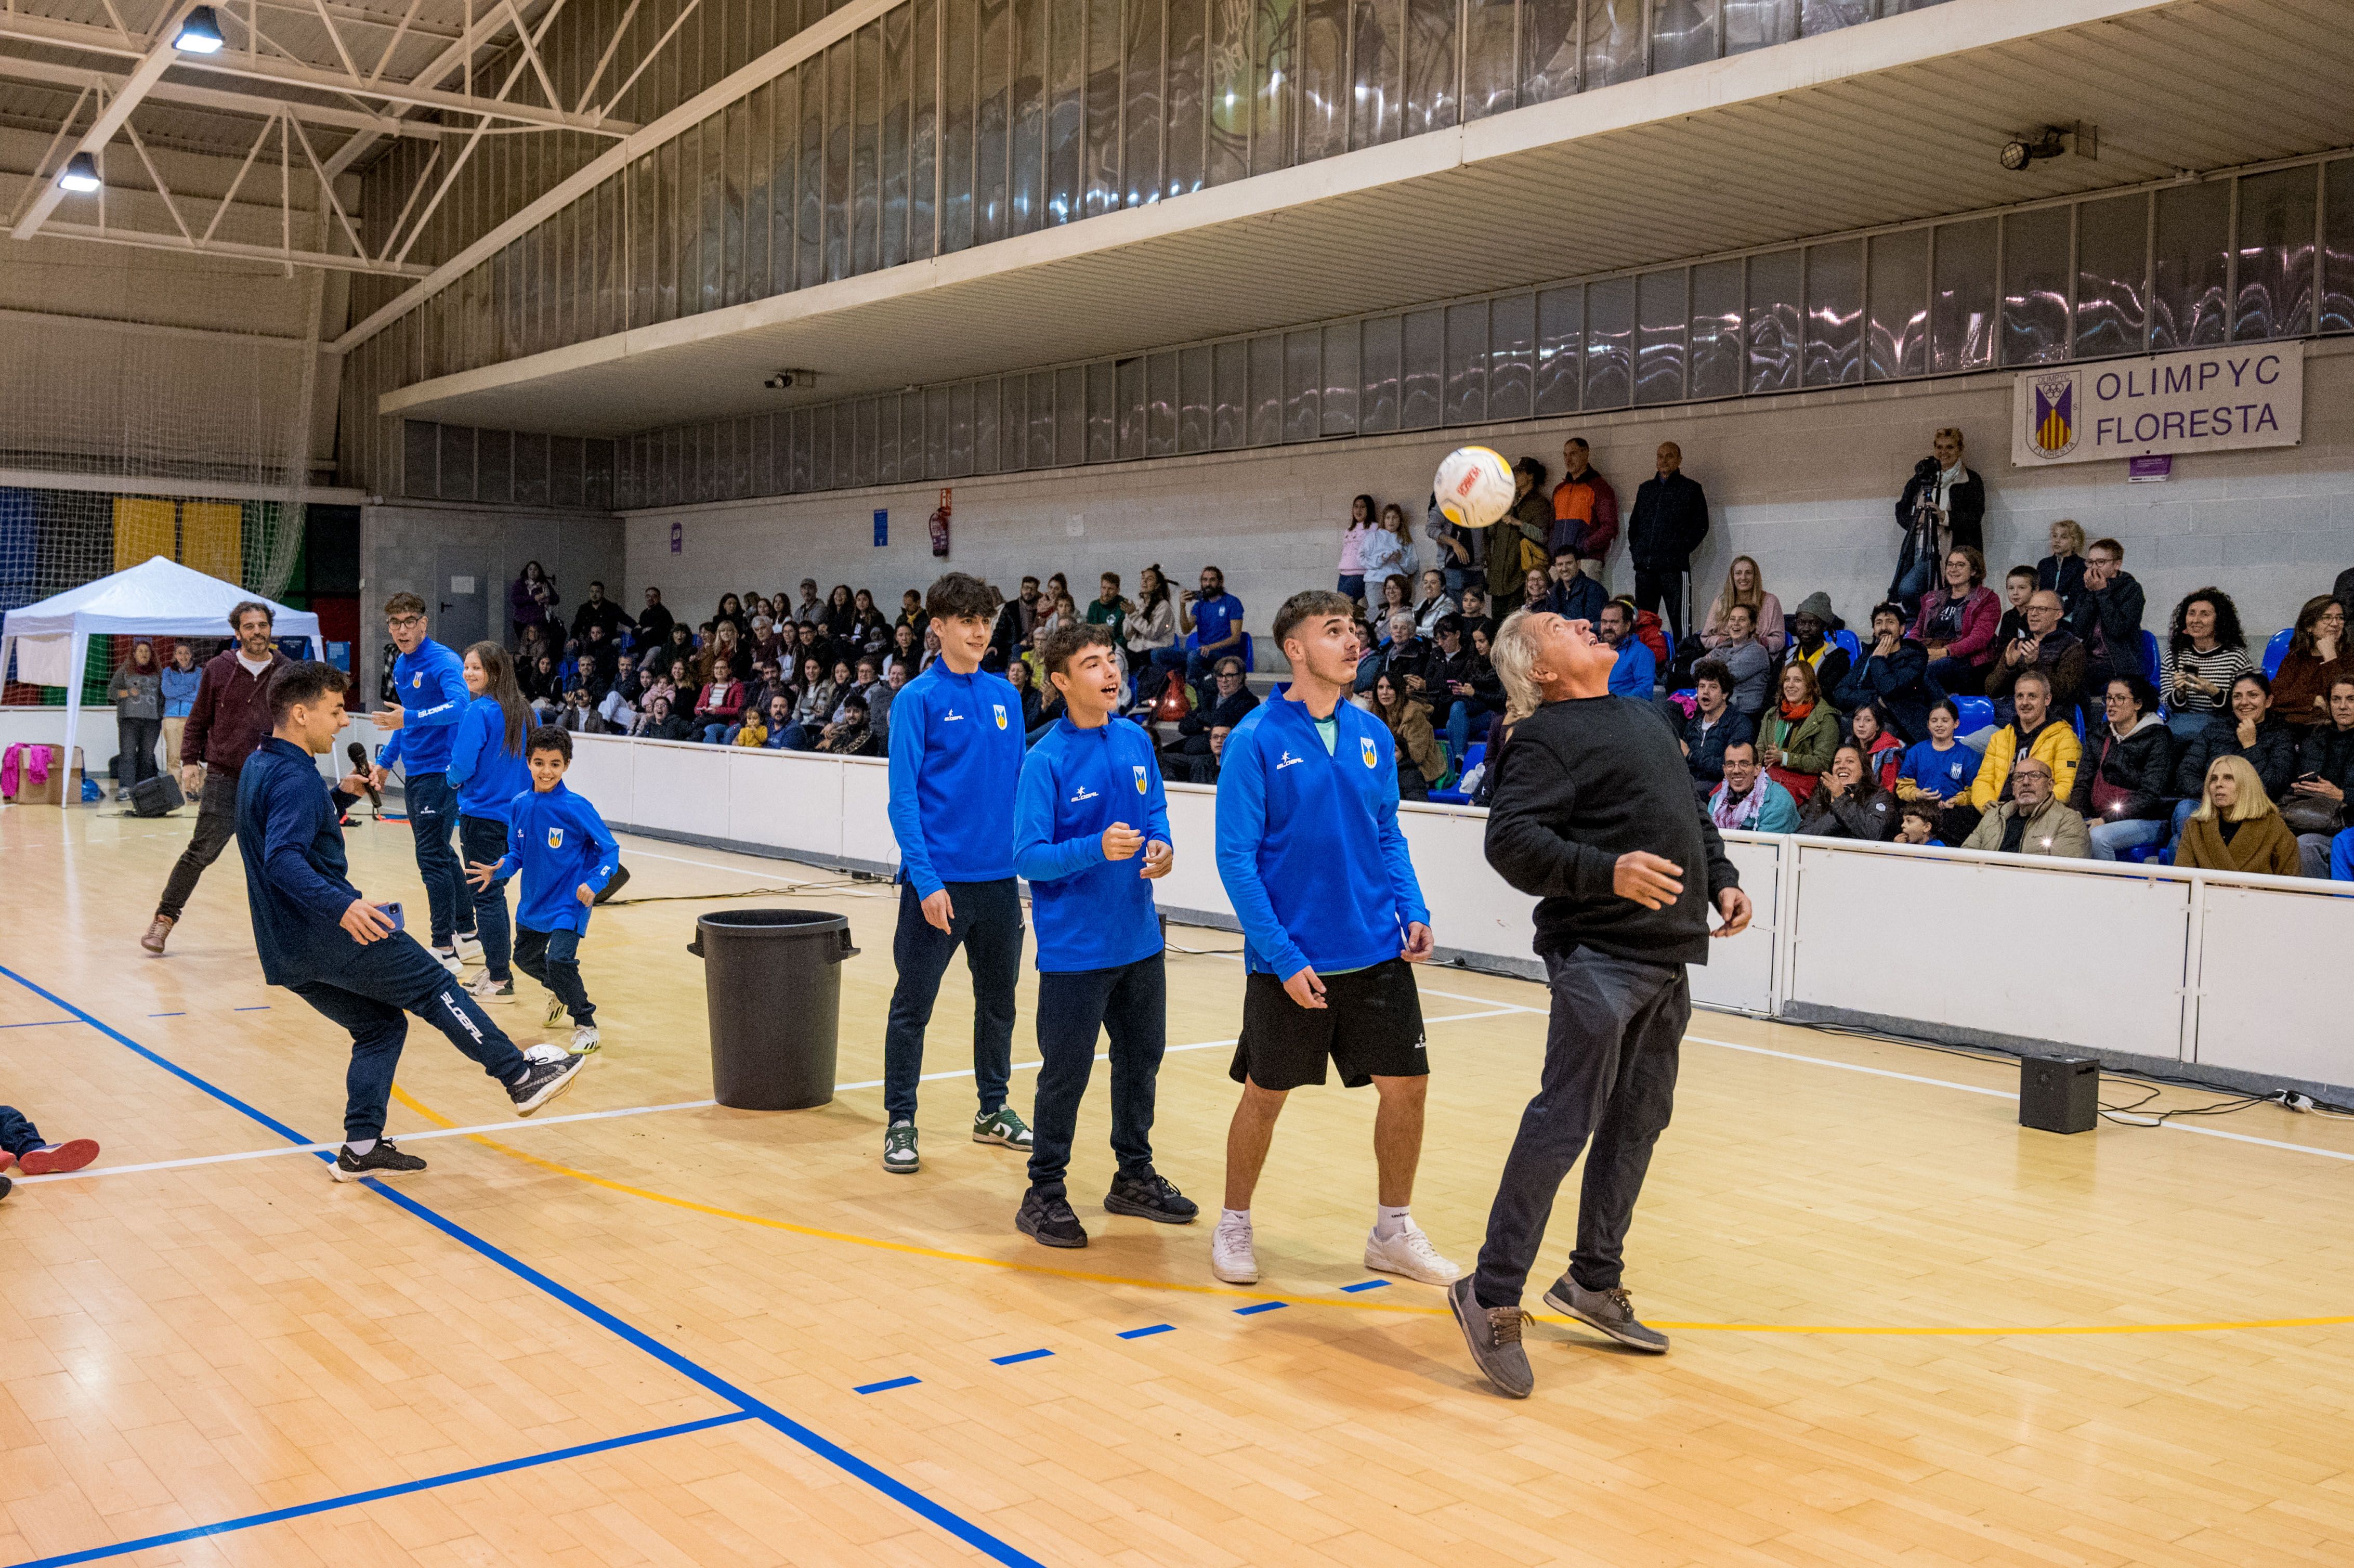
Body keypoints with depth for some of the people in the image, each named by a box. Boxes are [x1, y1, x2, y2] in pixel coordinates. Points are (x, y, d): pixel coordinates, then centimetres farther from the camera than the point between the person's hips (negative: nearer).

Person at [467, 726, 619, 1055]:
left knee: (560, 960, -21)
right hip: (533, 902, 7)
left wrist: (594, 883, -28)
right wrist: (498, 870, -11)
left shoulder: (576, 807, -19)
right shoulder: (519, 805, -3)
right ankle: (559, 991, 54)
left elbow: (609, 850, -14)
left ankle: (586, 1026, -1)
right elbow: (517, 853, 8)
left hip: (568, 902, -7)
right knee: (526, 958, 22)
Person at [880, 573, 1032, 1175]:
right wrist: (926, 880, -18)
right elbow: (903, 796, -11)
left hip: (999, 879, 5)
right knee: (913, 1006, 4)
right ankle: (900, 1122, 16)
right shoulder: (918, 699, -7)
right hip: (938, 881, -5)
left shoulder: (1005, 696, 8)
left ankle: (994, 1111, 30)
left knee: (998, 1000, 15)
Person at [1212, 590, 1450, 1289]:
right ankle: (1234, 1225, 29)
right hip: (1290, 962, -4)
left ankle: (1393, 1231, 24)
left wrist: (1412, 912, 0)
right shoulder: (1256, 740, -11)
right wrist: (1282, 956, -16)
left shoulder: (1372, 734, 5)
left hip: (1377, 953, 5)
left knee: (1406, 1083, 5)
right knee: (1265, 1096, 8)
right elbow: (1236, 858, -12)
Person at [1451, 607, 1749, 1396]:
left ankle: (1594, 1279, 26)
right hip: (1598, 954, -9)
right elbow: (1510, 839, -19)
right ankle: (1491, 1295, -5)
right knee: (1565, 1122, -12)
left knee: (1638, 1121, 14)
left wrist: (1722, 881, 14)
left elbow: (1693, 815, 28)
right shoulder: (1544, 738, -8)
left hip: (1668, 955, 9)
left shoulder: (1647, 718, 19)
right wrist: (1607, 872, -30)